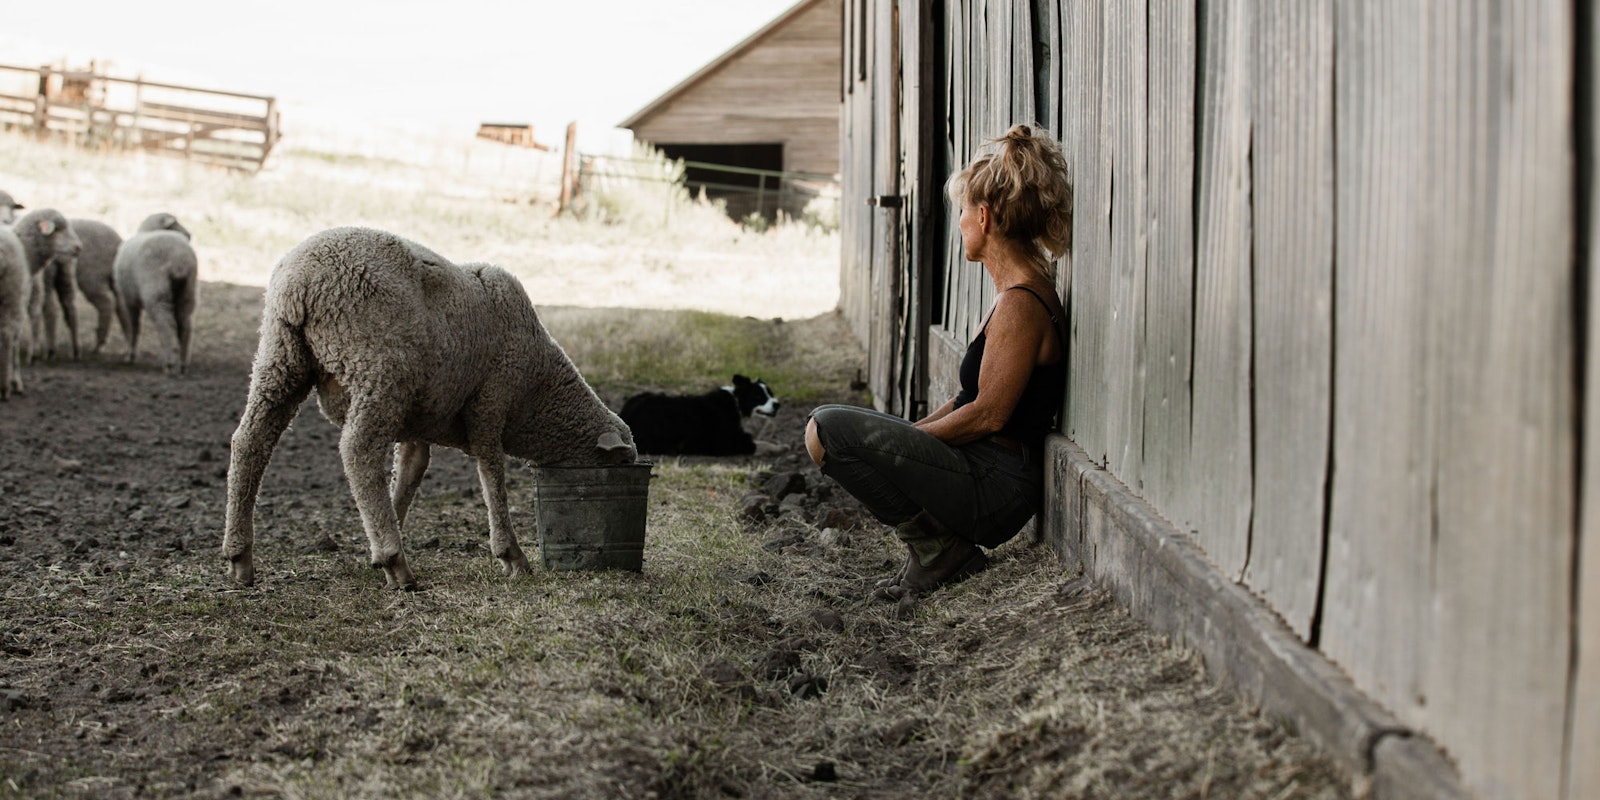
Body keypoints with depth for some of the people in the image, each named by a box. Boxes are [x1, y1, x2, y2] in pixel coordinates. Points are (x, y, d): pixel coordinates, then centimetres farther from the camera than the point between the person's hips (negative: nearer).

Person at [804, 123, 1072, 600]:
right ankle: (941, 547, 10)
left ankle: (938, 551, -7)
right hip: (993, 482, 11)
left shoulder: (1021, 303, -19)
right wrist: (907, 434, 11)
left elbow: (989, 414, -21)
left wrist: (909, 438, -9)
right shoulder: (1022, 289, 13)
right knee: (827, 430, 19)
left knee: (826, 430, -18)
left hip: (995, 489, -11)